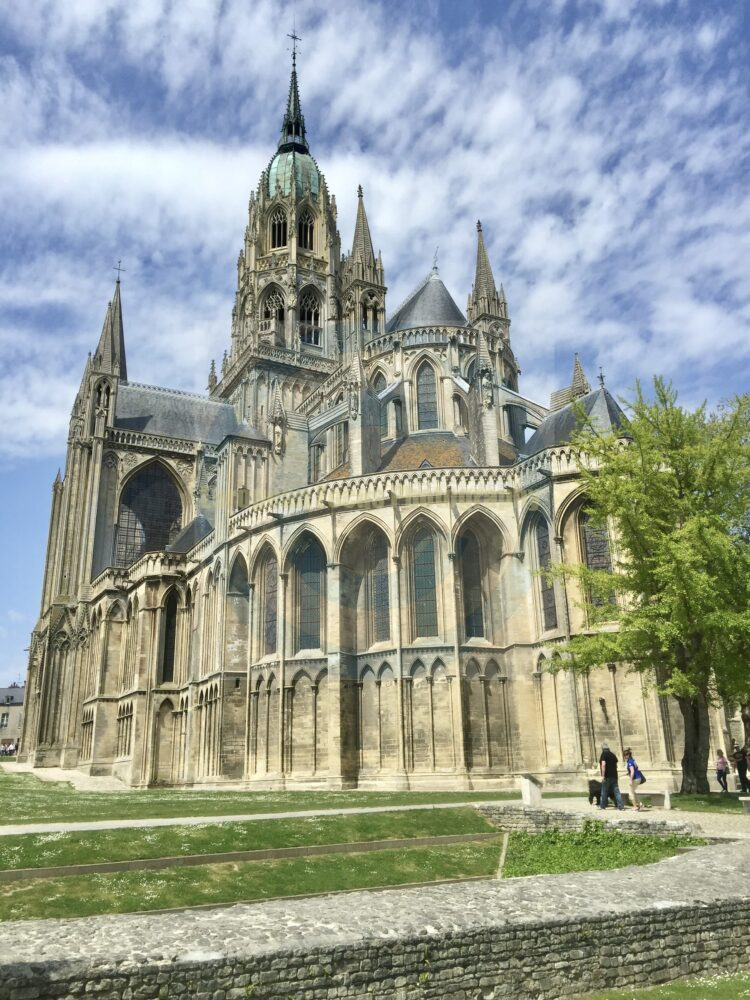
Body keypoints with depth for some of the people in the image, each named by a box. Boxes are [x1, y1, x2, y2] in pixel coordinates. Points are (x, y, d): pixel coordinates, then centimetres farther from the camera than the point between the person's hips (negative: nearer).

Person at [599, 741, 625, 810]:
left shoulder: (604, 754, -8)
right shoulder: (612, 754, 13)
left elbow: (603, 765, -18)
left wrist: (603, 776, -17)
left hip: (607, 776, -6)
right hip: (614, 776, 6)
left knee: (604, 791, 5)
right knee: (616, 791, 4)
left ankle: (602, 805, 13)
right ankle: (620, 806, -2)